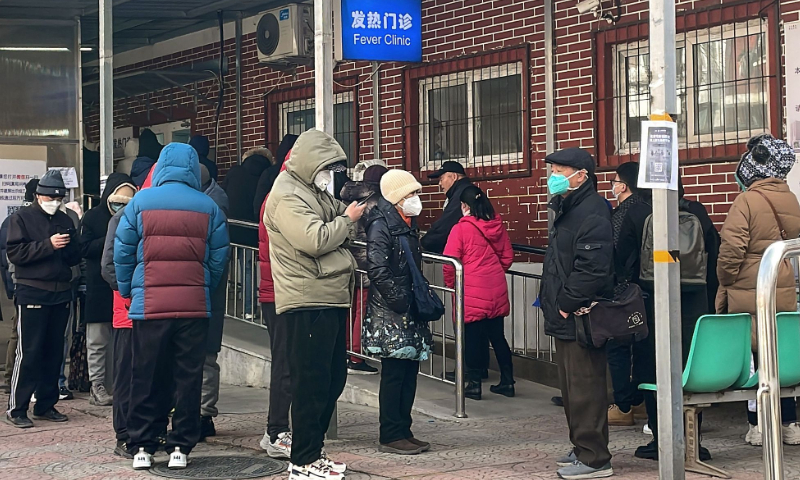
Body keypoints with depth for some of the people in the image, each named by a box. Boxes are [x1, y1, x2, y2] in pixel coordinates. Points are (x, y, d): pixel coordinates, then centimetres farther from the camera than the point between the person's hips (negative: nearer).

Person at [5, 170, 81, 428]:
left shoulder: (65, 221, 16)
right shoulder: (22, 218, 1)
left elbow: (75, 258, 16)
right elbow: (15, 252, -10)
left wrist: (68, 247, -7)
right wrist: (48, 245, -17)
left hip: (61, 294, 5)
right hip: (31, 294, -5)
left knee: (54, 352, 7)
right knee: (28, 352, -7)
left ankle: (46, 405, 15)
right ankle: (16, 409, -3)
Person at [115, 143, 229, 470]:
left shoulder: (140, 202, 0)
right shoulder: (208, 207, 2)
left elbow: (122, 253, 4)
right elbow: (218, 259, 5)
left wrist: (127, 291, 17)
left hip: (148, 306, 0)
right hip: (195, 306, 1)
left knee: (146, 378, 7)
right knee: (189, 377, 8)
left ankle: (142, 446, 10)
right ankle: (181, 446, 9)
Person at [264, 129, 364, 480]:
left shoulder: (314, 192, 20)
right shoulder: (287, 196, -12)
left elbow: (331, 228, 26)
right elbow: (314, 240, -22)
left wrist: (348, 209, 9)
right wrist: (347, 218, -9)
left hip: (330, 299, 10)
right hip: (308, 302, -10)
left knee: (333, 377, 14)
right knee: (312, 382, -6)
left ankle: (313, 450, 23)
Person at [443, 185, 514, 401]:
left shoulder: (461, 229, -12)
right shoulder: (498, 226, 4)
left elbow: (450, 262, -13)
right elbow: (508, 257, 10)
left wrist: (451, 284, 3)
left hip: (472, 292, -5)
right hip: (497, 291, 5)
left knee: (472, 338, 4)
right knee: (497, 336, 14)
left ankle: (474, 384, 7)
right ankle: (507, 381, 18)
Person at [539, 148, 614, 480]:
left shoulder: (591, 213, -17)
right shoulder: (566, 210, 17)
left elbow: (592, 269, -25)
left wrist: (566, 304, -19)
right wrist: (551, 300, 12)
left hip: (580, 318, -11)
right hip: (565, 319, 11)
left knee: (584, 390, -7)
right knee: (571, 388, 17)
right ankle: (583, 449, 28)